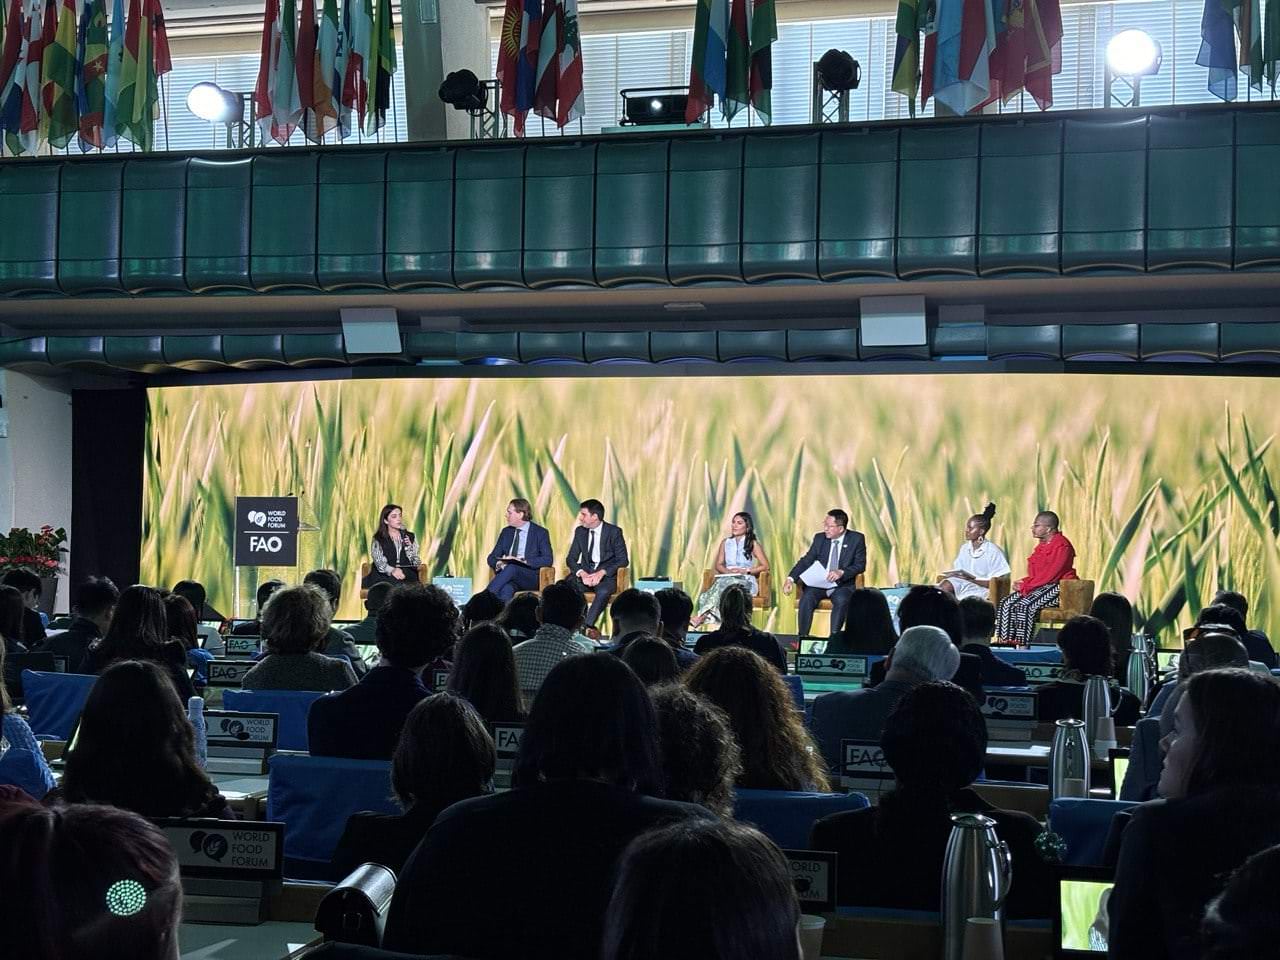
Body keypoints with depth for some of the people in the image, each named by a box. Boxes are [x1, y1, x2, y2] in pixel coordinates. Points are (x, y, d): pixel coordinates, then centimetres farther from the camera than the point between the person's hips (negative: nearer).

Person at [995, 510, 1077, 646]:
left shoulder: (1062, 546, -13)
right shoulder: (1042, 545, 17)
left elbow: (1051, 574, -19)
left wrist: (1026, 585, -16)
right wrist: (1023, 582, -1)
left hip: (1057, 587, -9)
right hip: (1039, 586, 9)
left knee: (1025, 606, -31)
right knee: (1006, 603, -12)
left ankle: (1023, 645, -26)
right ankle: (1008, 642, -15)